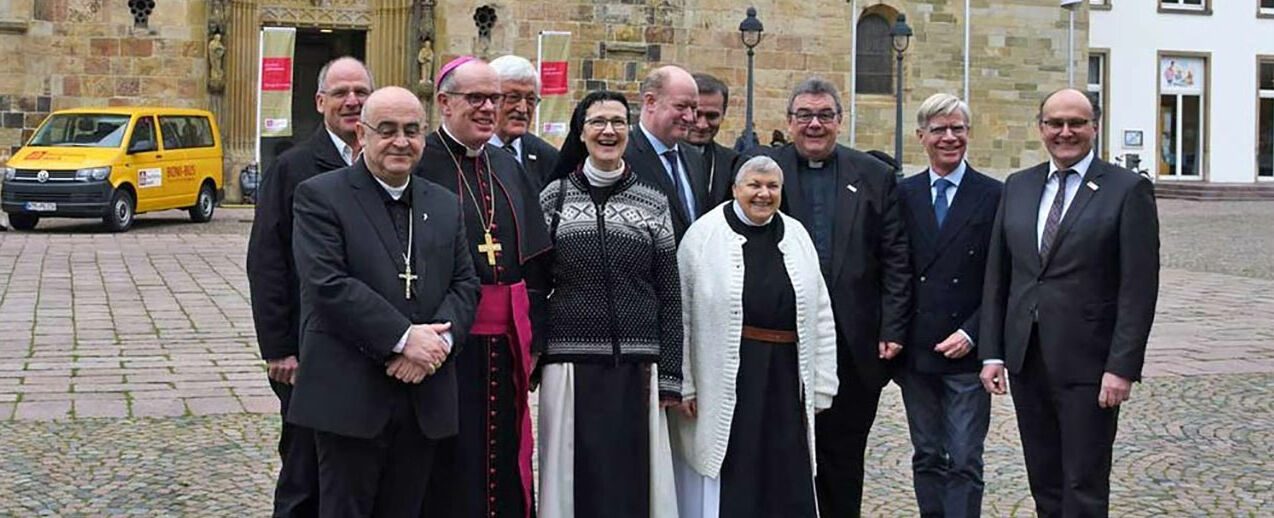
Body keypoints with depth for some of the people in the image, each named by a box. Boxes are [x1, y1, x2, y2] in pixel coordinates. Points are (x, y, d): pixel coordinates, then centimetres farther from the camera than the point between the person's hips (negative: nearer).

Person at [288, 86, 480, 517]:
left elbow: (466, 284, 10)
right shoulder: (320, 196, -3)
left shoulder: (445, 205, 15)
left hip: (425, 400, 5)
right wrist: (403, 337, -18)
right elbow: (328, 283, -14)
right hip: (350, 396, -5)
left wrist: (440, 339, -10)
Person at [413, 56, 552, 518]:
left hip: (506, 341, 6)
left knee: (505, 463, 11)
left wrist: (529, 334, 9)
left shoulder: (508, 168, 14)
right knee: (450, 470, 1)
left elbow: (533, 261, 15)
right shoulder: (420, 164, -6)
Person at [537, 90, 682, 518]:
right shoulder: (554, 198, 5)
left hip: (636, 369, 1)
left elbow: (669, 295, 6)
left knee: (634, 483, 3)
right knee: (575, 481, 3)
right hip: (570, 366, 0)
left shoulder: (654, 204, 6)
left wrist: (669, 377, 2)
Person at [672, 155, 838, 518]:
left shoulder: (796, 237, 9)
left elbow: (820, 317, 10)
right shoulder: (703, 235, -2)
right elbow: (682, 316, -3)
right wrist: (683, 386, -7)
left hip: (784, 380, 4)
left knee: (786, 486, 6)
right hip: (724, 382, -4)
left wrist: (820, 388, 5)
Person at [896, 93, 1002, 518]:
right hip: (916, 353, 3)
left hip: (967, 352, -3)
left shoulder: (994, 196, -1)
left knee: (964, 462, -2)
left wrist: (971, 334, -11)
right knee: (927, 458, 12)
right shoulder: (903, 195, 8)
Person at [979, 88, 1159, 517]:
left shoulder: (1128, 190, -5)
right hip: (1025, 359, 5)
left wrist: (1122, 367, -15)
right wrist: (991, 352, 5)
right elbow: (997, 275, 11)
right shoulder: (1018, 186, 10)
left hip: (1088, 364, -5)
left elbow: (1139, 288, -9)